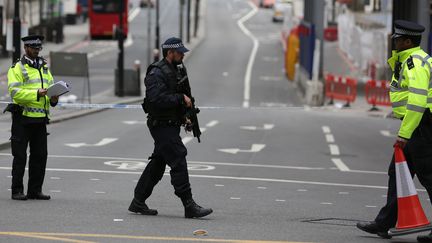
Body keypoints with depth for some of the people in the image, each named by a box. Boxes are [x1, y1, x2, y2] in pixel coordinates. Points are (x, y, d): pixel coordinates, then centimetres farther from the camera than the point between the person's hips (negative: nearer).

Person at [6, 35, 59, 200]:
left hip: (40, 118, 6)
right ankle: (17, 191, 4)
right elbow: (15, 92, -16)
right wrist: (36, 94, -26)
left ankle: (35, 190, 14)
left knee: (40, 155, 6)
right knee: (20, 156, -2)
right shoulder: (17, 68, -5)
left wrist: (53, 98, -5)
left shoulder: (44, 67, 17)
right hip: (22, 118, -6)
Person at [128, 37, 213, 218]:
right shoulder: (157, 73, -16)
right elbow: (158, 99, -27)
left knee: (157, 164, 12)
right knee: (178, 162, -12)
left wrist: (183, 117, 15)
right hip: (162, 126, -10)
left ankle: (138, 202, 19)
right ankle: (189, 206, -12)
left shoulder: (175, 71, 16)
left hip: (171, 125, 10)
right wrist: (181, 98, -22)